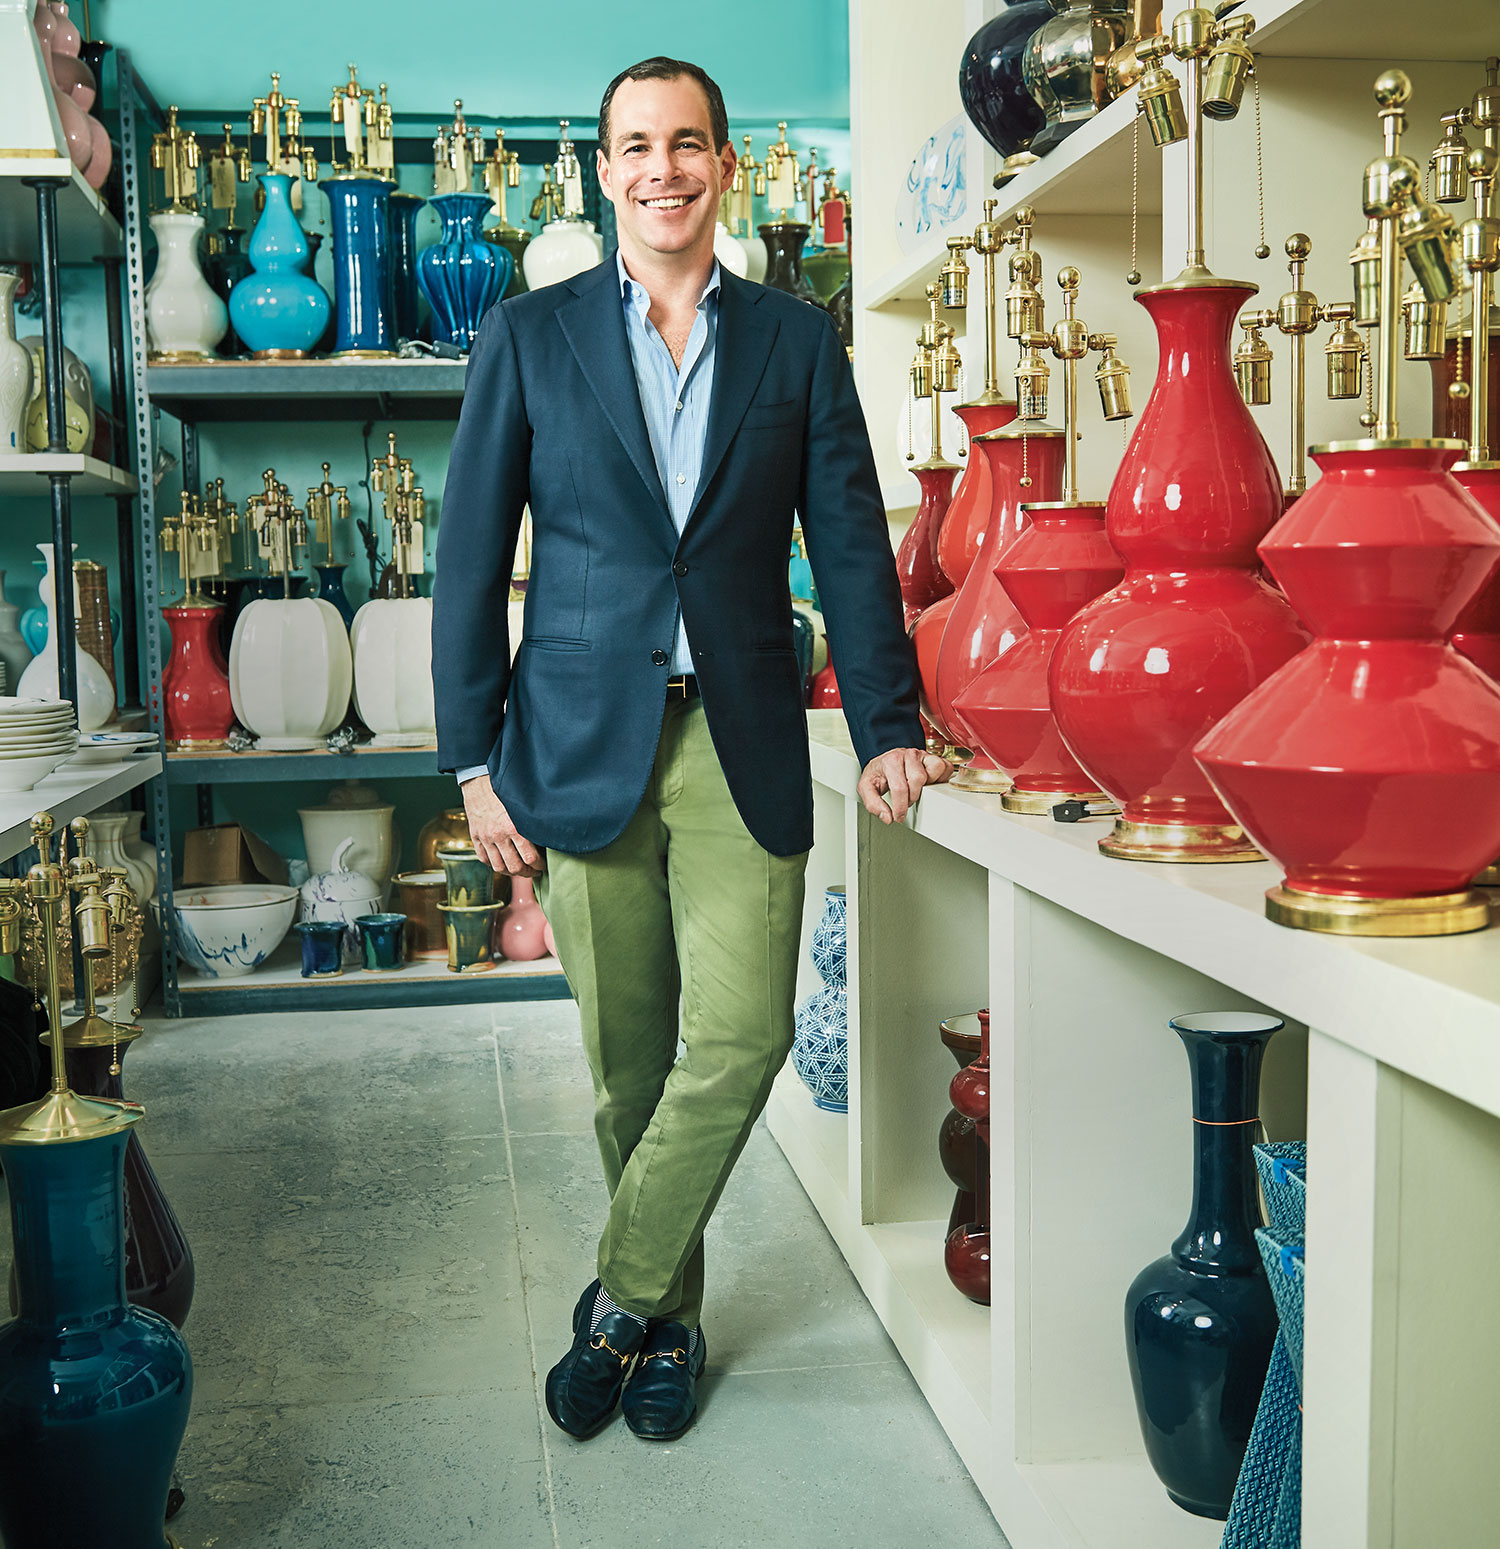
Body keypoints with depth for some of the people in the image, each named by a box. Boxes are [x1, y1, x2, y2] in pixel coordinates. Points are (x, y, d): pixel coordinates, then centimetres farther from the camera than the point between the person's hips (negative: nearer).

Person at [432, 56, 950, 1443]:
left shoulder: (798, 342, 9)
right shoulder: (529, 339, 6)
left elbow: (851, 546, 8)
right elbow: (471, 559, 5)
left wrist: (891, 728, -1)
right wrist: (476, 760, -1)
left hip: (741, 746, 1)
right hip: (585, 744, 0)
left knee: (742, 1032, -9)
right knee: (629, 1059, 6)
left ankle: (620, 1300, 11)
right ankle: (669, 1315, 26)